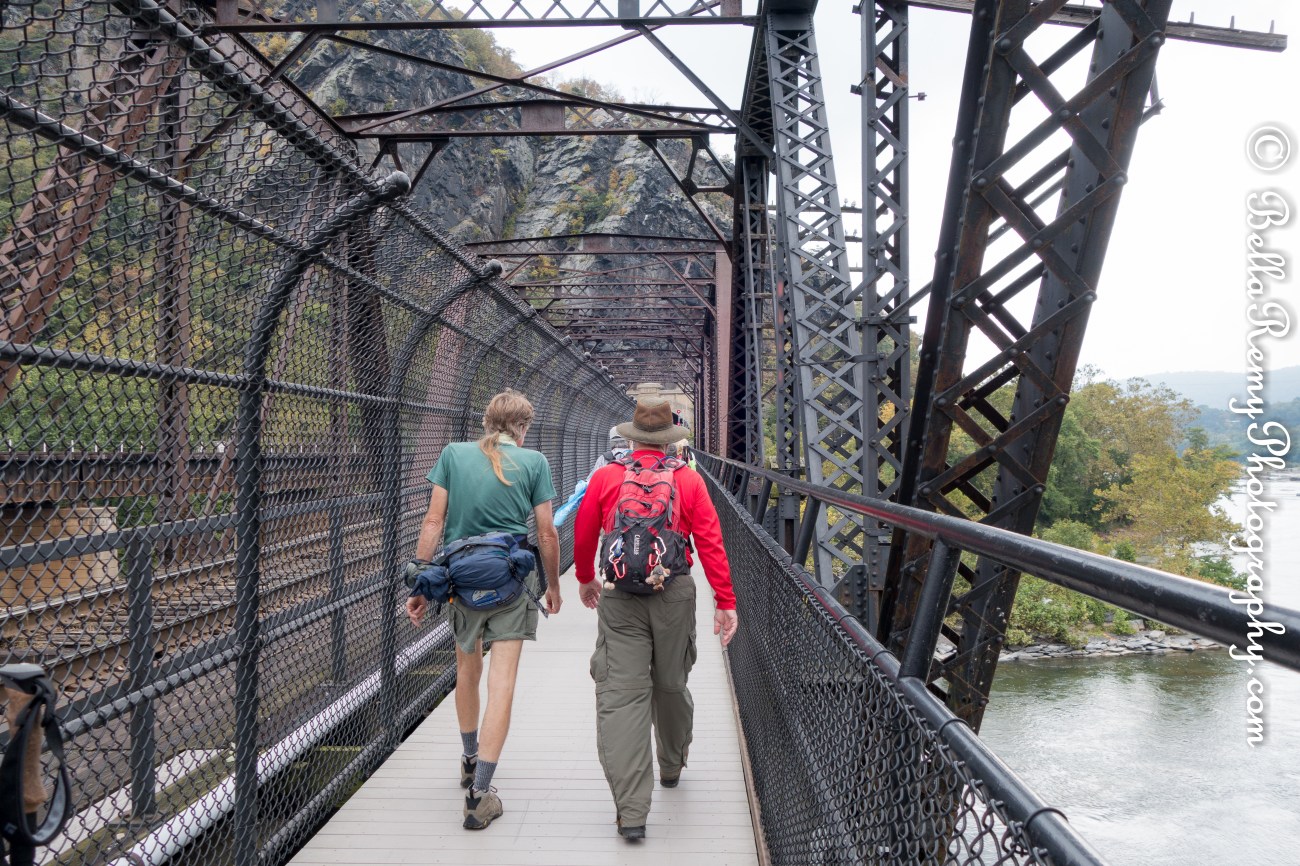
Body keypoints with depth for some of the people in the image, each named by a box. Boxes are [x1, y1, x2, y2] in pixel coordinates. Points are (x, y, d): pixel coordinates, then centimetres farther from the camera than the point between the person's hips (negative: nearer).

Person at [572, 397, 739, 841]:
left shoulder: (605, 477, 2)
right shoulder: (689, 479, 0)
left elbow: (582, 537, 10)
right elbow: (711, 542, -5)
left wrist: (586, 579, 28)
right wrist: (726, 601, -2)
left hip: (619, 596, -1)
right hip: (675, 594, 1)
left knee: (621, 695, -1)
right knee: (671, 684, 20)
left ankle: (632, 812, -4)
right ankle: (671, 766, 43)